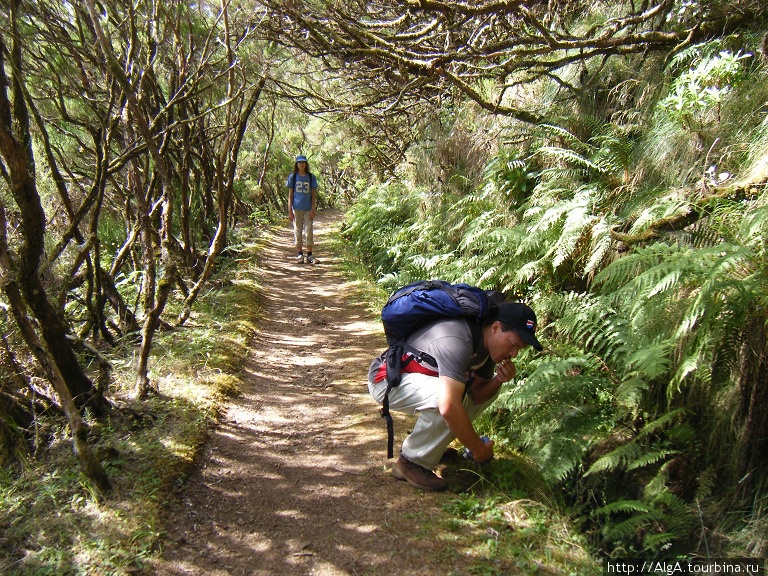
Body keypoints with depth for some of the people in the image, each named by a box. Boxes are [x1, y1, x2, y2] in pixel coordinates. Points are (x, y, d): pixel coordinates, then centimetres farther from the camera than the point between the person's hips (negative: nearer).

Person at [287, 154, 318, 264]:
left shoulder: (311, 177, 4)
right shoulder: (292, 177, 3)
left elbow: (313, 194, 5)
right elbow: (290, 195, 5)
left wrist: (313, 209, -3)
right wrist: (290, 211, -1)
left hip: (308, 208, 0)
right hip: (297, 208, 0)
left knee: (309, 230, 0)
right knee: (298, 231, 4)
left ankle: (309, 255, 6)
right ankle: (300, 255, 12)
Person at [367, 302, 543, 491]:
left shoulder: (488, 341, -4)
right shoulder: (456, 341, -34)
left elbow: (477, 395, 2)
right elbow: (449, 407, -41)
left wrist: (498, 381, -19)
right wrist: (478, 449, -28)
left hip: (420, 377, 9)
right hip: (386, 379, -9)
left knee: (489, 389, 6)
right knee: (448, 396, -35)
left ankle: (433, 445, 12)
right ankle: (411, 463, -14)